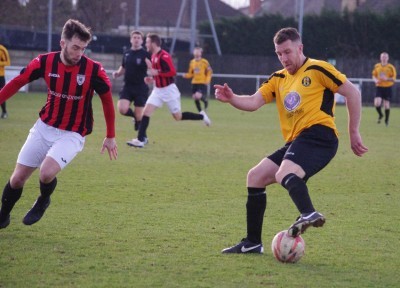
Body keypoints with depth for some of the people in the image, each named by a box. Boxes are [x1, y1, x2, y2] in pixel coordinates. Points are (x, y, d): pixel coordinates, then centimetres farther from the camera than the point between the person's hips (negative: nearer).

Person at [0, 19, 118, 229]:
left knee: (46, 173, -27)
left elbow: (107, 101, -2)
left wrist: (110, 137, 4)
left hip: (72, 135, -3)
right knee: (17, 179, 4)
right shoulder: (45, 62, -12)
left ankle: (42, 202, 8)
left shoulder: (94, 70, -17)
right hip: (44, 128, 3)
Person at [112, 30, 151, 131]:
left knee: (139, 115, -1)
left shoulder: (145, 54, -6)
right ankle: (134, 116, 18)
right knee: (122, 109, -15)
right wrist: (117, 73, 2)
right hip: (128, 86, 4)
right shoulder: (126, 54, 9)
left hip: (141, 88, -4)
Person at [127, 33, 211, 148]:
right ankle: (140, 140, -9)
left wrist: (157, 73, -26)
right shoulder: (154, 56, 9)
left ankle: (201, 116, 24)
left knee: (178, 117, 2)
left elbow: (173, 72, -25)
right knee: (146, 111, -6)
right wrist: (152, 78, 7)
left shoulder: (164, 56, -20)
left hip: (169, 90, -8)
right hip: (158, 90, 8)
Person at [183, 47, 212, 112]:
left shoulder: (204, 62, -6)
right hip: (194, 83, 5)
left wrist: (207, 80, -15)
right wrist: (186, 76, -7)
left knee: (198, 96, -23)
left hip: (202, 83, -5)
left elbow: (209, 72, -2)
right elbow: (190, 74, 14)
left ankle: (205, 100, 11)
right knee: (195, 98, 2)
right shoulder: (192, 62, 8)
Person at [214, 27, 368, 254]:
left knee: (284, 174, -33)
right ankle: (252, 243, 13)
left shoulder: (317, 70, 1)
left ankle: (309, 214, -57)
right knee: (255, 177, 8)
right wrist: (231, 98, -12)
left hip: (318, 135, -8)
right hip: (295, 142, 8)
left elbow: (352, 93, -1)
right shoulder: (278, 79, 21)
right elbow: (254, 102, 10)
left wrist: (354, 133, -4)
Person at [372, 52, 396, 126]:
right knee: (377, 103, -14)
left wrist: (386, 79, -22)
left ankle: (386, 120, 19)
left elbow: (393, 78, -4)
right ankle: (380, 115, 15)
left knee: (386, 104, 1)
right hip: (379, 87, 2)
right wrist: (375, 80, -7)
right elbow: (374, 75, 15)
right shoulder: (377, 66, 6)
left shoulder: (391, 67, -4)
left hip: (387, 87, -2)